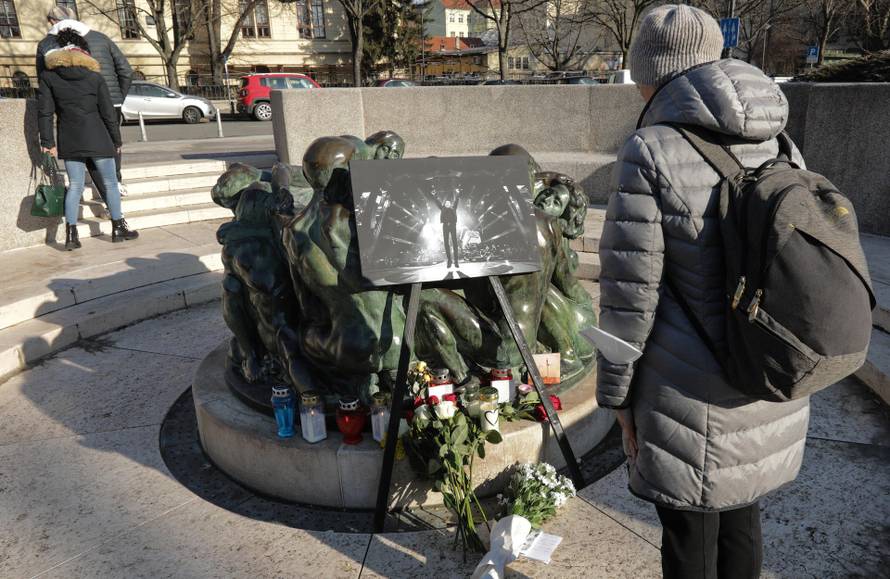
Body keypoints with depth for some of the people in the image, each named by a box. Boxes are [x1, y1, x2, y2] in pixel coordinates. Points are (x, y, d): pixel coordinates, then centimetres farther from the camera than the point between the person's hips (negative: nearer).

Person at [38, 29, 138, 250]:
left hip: (69, 140, 2)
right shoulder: (94, 76, -1)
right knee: (110, 183, 10)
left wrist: (47, 141, 3)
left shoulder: (48, 76, 3)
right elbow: (108, 112, -1)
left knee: (75, 185, 7)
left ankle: (71, 233, 1)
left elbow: (44, 111, -1)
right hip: (97, 137, -2)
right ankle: (118, 227, 16)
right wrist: (116, 140, 7)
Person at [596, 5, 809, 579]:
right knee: (742, 518, 26)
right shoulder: (781, 148, 3)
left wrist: (616, 394, -4)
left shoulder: (652, 152, -17)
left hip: (694, 401, -6)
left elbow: (630, 294, -16)